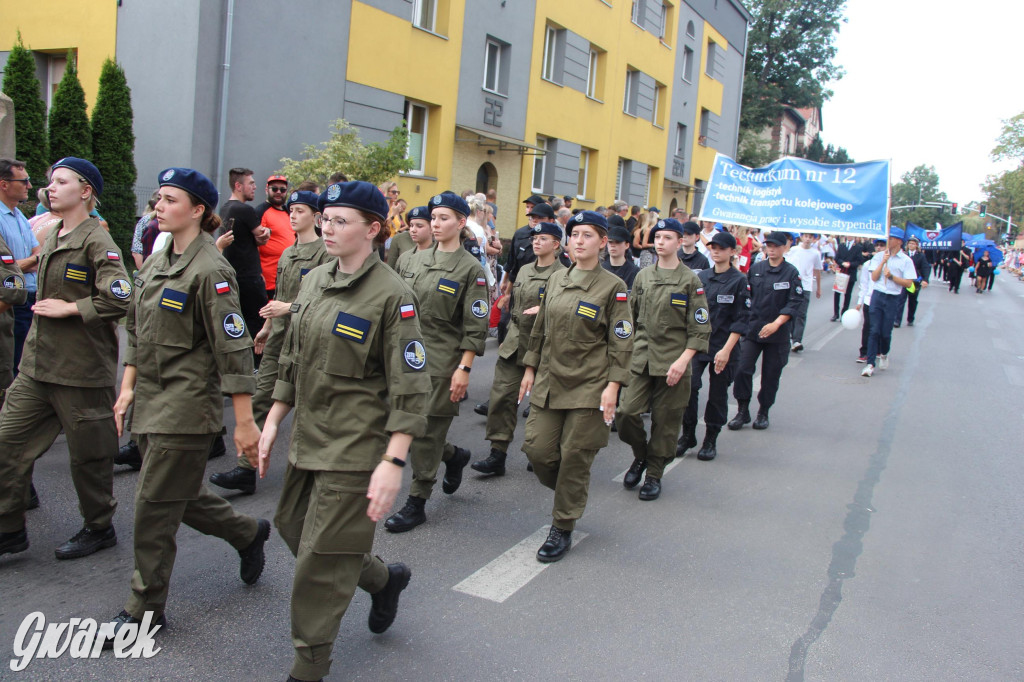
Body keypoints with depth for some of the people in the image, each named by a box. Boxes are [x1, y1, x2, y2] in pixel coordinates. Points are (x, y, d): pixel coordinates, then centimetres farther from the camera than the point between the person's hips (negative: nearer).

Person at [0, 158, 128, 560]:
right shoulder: (53, 240, 14)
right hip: (37, 364, 8)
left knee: (88, 453, 6)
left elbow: (120, 300, -25)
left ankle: (99, 528, 24)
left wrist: (68, 308, -18)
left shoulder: (96, 241, -13)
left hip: (81, 369, -8)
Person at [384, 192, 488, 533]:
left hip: (442, 361, -6)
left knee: (427, 428, -1)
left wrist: (464, 368, -14)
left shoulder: (471, 269, -6)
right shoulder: (412, 261, 9)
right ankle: (454, 455, 36)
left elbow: (476, 326, -9)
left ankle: (416, 503, 13)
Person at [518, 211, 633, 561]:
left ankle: (563, 528, 14)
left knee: (575, 456, 0)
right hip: (549, 382, 5)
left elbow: (621, 341, -6)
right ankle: (570, 493, 31)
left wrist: (612, 385, -12)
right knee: (537, 448, 1)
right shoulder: (556, 281, 9)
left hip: (589, 388, -5)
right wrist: (530, 369, 14)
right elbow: (540, 330, 17)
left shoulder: (613, 287, -6)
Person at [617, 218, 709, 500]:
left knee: (665, 421, 3)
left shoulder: (690, 281, -3)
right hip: (640, 358, 3)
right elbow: (630, 316, 16)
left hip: (672, 361, -3)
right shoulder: (643, 276, 9)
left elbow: (700, 329, -5)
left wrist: (683, 361, -15)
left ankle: (654, 475, 21)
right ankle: (640, 457, 22)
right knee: (627, 413, -5)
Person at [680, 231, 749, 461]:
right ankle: (687, 435, 7)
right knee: (689, 387, -9)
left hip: (723, 347, -2)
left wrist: (726, 350, -15)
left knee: (717, 395, 6)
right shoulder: (701, 277, 8)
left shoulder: (739, 281, -4)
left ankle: (711, 440, 20)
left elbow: (740, 320, -8)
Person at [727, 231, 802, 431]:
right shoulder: (755, 269, 5)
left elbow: (794, 303, -10)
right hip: (752, 328, 2)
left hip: (778, 333, -2)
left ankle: (763, 413, 24)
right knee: (742, 369, -8)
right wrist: (743, 319, 3)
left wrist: (776, 324, -19)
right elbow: (746, 295, 11)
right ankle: (742, 411, 6)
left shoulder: (791, 273, -4)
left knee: (771, 375, 8)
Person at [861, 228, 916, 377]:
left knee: (886, 332, 4)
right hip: (877, 295, 1)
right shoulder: (879, 256, 7)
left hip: (892, 299, -1)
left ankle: (884, 354, 35)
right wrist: (883, 262, -8)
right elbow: (874, 277, 0)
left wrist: (891, 276, -12)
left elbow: (908, 283, -4)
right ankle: (870, 364, -3)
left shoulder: (906, 260, 0)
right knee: (874, 331, -4)